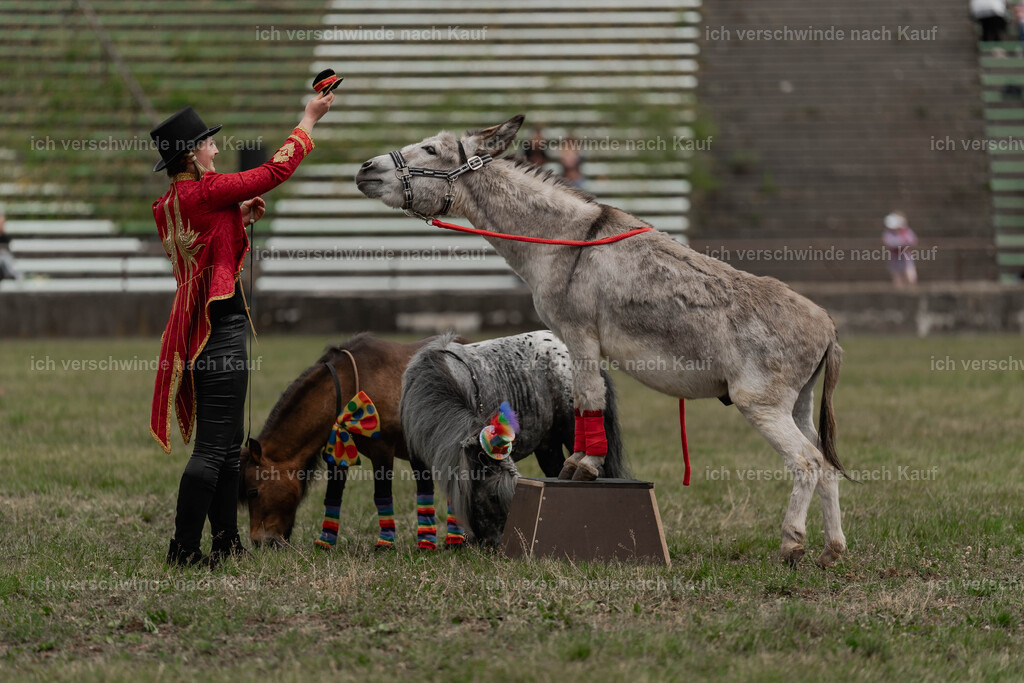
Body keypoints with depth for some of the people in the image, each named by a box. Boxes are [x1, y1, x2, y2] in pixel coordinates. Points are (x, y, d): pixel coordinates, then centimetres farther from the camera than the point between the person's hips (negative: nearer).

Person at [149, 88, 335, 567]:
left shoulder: (168, 206, 11)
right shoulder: (206, 191, -15)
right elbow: (277, 170, -8)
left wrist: (238, 216, 14)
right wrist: (310, 117, 2)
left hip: (195, 326, 10)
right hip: (220, 327, -10)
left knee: (226, 443, 18)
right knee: (214, 446, -7)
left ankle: (227, 542, 24)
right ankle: (184, 550, -7)